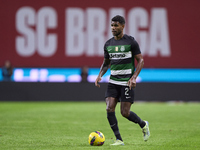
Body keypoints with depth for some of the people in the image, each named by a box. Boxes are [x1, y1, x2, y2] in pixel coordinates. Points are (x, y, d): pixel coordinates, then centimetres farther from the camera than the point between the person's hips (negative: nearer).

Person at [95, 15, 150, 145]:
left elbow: (141, 60, -5)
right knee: (109, 109, -11)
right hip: (113, 81, 5)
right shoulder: (108, 44, 9)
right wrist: (100, 75, 2)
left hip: (127, 82, -5)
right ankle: (119, 140, -3)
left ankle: (143, 125, 24)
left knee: (125, 113, -6)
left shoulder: (131, 42, -6)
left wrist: (134, 77, -17)